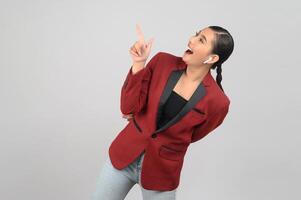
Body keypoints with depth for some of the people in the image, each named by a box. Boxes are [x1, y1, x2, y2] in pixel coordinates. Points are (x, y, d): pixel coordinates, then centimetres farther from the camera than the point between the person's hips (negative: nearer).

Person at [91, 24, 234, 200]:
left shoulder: (218, 102, -18)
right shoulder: (163, 61, -10)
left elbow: (189, 137, -1)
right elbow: (128, 108, -13)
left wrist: (142, 117, 3)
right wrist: (138, 63, -23)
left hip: (162, 171, -2)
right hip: (124, 154, 3)